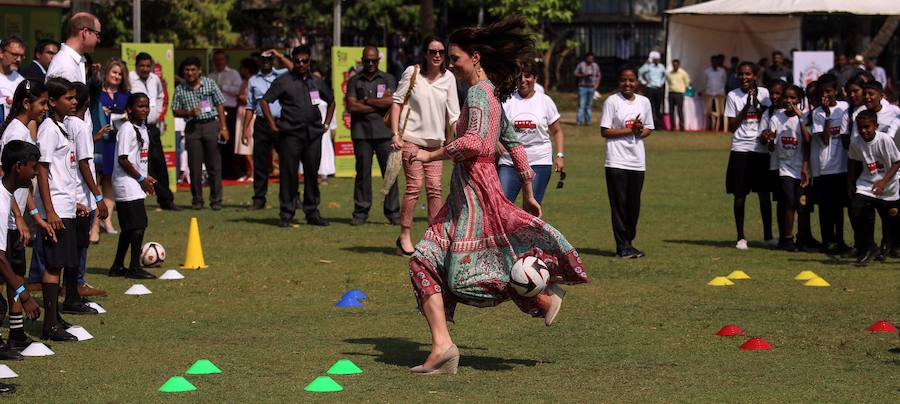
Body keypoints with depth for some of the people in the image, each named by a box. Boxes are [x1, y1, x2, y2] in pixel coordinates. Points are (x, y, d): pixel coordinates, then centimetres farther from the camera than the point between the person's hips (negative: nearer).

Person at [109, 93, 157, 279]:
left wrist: (145, 177, 9)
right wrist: (141, 179, -14)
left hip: (136, 185, 9)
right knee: (139, 224, -11)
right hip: (127, 184, -9)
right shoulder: (127, 129, -14)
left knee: (129, 227, 13)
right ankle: (135, 267, -7)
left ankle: (118, 266, 19)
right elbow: (123, 160, -18)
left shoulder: (142, 128, 14)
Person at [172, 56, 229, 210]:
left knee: (214, 165, -1)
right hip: (192, 127, 1)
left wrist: (223, 127, -1)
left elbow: (220, 105, 5)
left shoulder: (210, 84, 3)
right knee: (194, 167, 2)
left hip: (211, 124, -1)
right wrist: (189, 113, -11)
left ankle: (216, 200, 5)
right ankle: (197, 200, 11)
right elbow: (175, 111, 9)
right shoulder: (180, 89, 5)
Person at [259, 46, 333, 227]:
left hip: (313, 133, 4)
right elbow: (264, 101, -1)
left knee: (312, 174, 6)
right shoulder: (283, 81, 0)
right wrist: (273, 126, -5)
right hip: (290, 134, -4)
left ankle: (312, 213, 14)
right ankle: (286, 214, 1)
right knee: (288, 174, -3)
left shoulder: (316, 82, 14)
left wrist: (326, 124, 17)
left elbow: (331, 101, 27)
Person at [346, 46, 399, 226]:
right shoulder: (354, 81, 12)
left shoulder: (388, 79, 11)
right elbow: (351, 106, -2)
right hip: (361, 132, 0)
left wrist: (366, 100, -2)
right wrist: (379, 103, -2)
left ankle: (393, 212, 0)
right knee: (363, 172, 0)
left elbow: (391, 101, -5)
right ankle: (360, 213, 5)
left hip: (384, 132, 0)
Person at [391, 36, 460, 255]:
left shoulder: (448, 78, 2)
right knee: (415, 185, -10)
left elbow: (453, 113, 4)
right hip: (411, 138, -3)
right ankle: (405, 236, -1)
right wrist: (395, 133, -7)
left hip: (436, 140, 3)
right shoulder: (412, 72, -5)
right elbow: (397, 101, 0)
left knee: (434, 188, 3)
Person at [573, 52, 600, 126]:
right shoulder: (581, 65, 0)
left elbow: (598, 77, 14)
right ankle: (579, 121, -11)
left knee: (589, 105, 4)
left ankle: (587, 121, 8)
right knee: (581, 104, -10)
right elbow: (576, 74, 2)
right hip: (582, 87, -3)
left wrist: (596, 86, 2)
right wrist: (584, 75, -14)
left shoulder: (595, 66, 9)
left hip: (591, 88, 3)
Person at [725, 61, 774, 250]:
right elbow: (732, 126, -2)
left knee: (764, 193, 4)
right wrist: (747, 106, -9)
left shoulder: (763, 93, 4)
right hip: (740, 149, -1)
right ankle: (741, 237, 8)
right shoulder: (733, 96, 2)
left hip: (761, 148, 1)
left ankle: (768, 235, 14)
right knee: (739, 195, 0)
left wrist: (757, 102, -13)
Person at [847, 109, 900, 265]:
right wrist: (851, 185, 14)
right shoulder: (855, 142, -9)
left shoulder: (885, 139, -20)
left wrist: (883, 182, -21)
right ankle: (868, 248, -1)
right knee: (856, 212, -16)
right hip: (866, 185, 2)